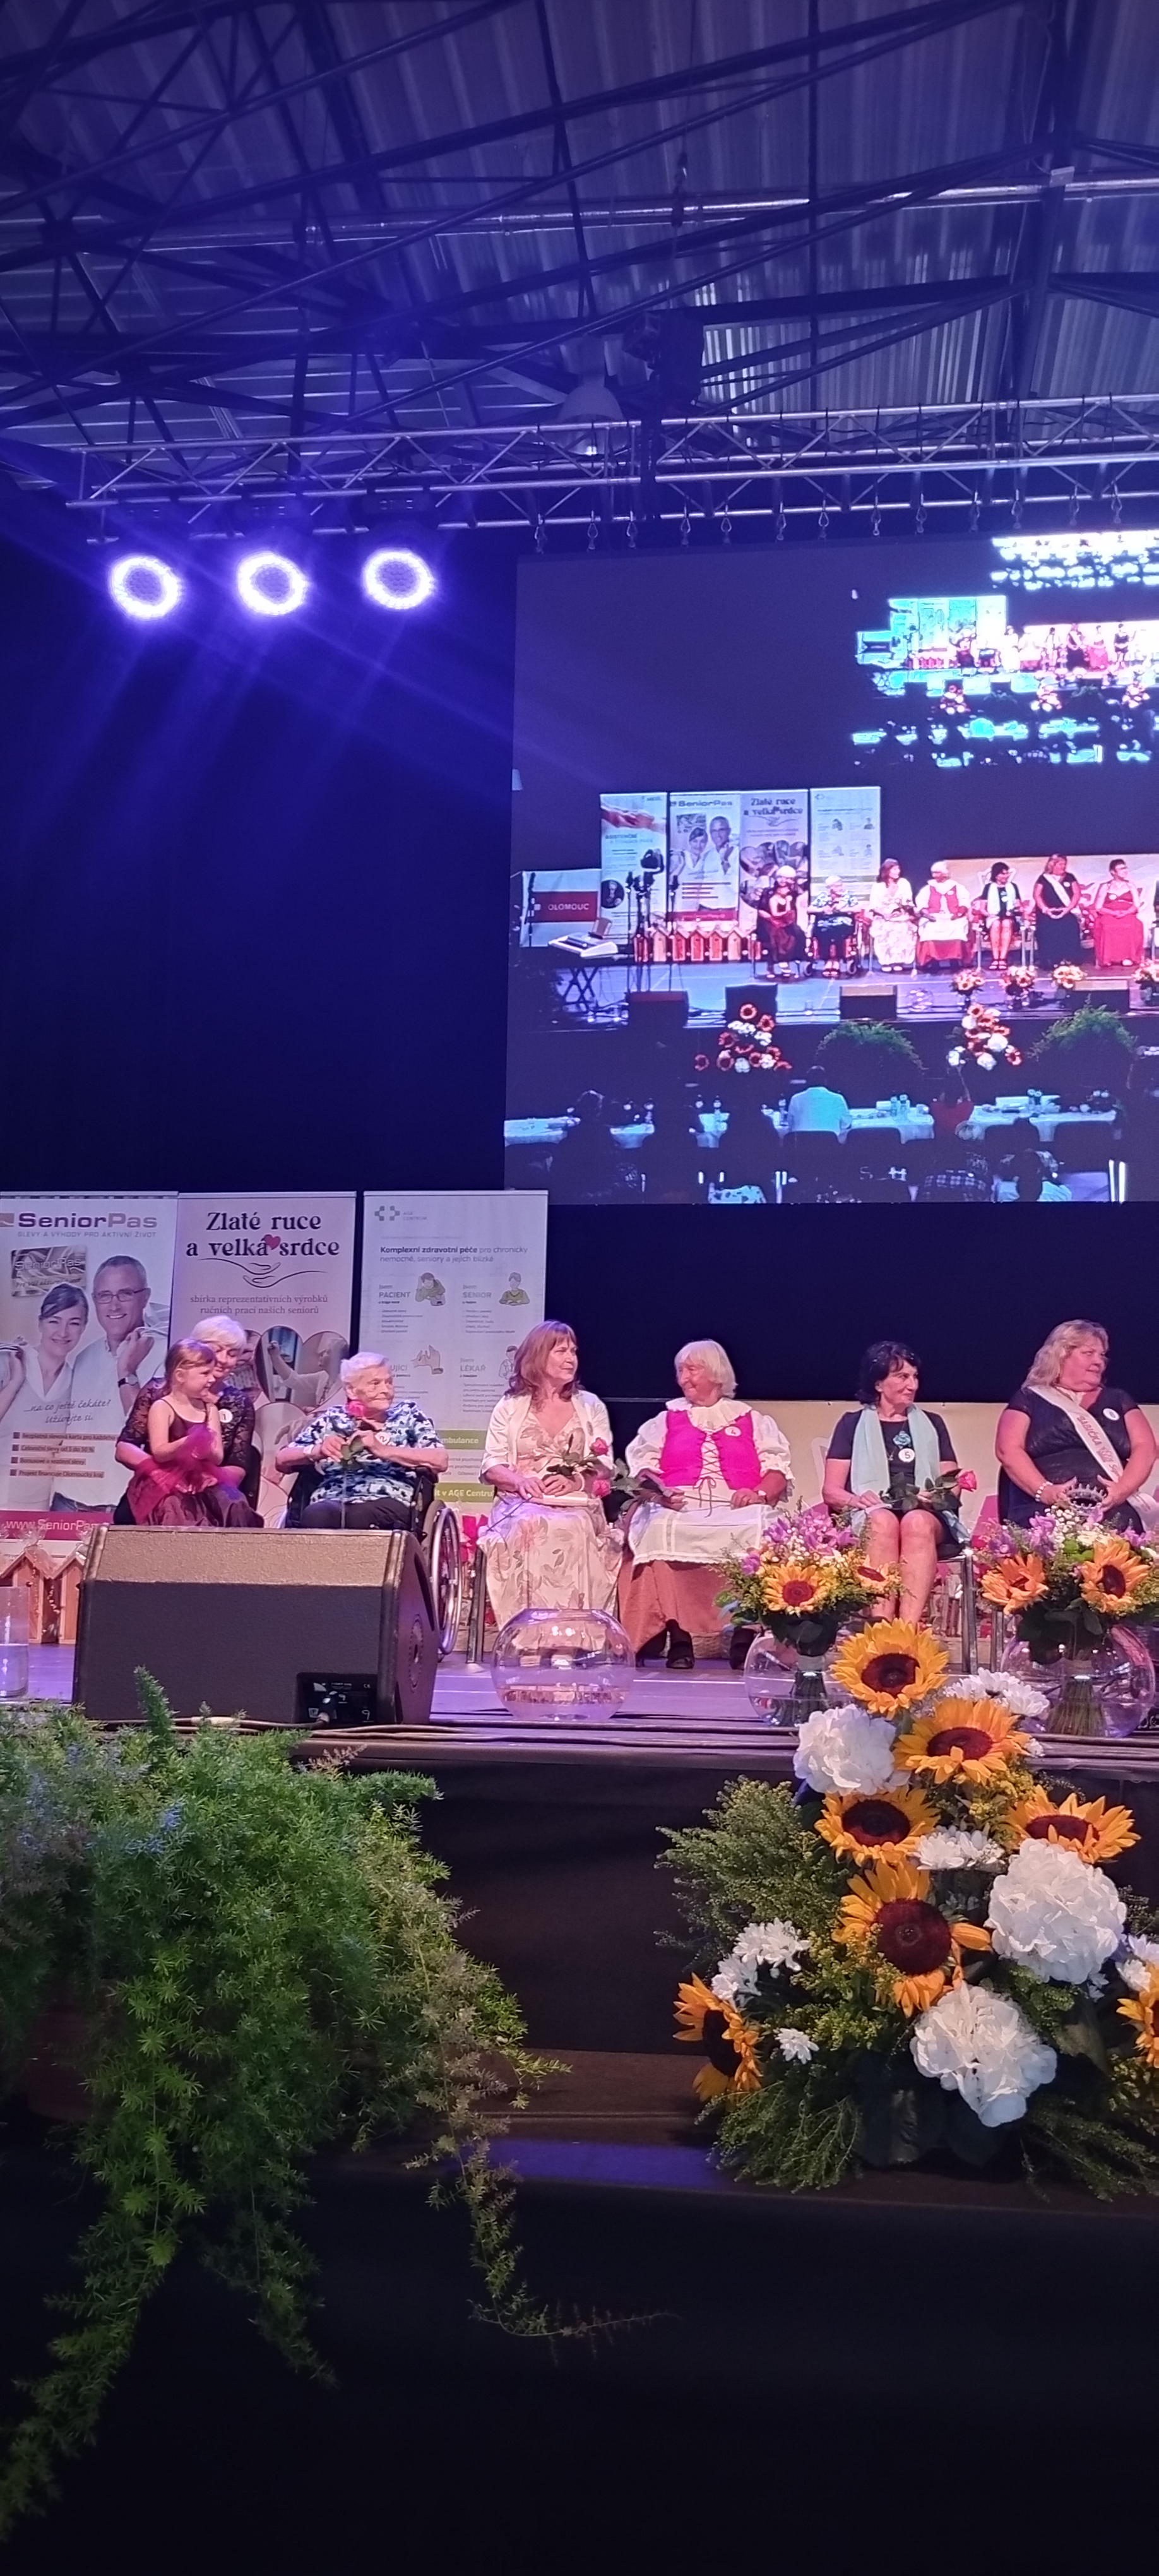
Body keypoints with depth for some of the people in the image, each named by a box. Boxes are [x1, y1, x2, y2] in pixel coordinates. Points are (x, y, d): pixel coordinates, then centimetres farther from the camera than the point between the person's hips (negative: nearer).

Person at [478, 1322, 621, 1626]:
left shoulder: (591, 1407, 17)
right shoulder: (511, 1407, 14)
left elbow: (604, 1470, 10)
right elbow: (491, 1466, 8)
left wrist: (576, 1481, -12)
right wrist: (519, 1480, -14)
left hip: (577, 1503, 1)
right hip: (522, 1501, 0)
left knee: (572, 1529, -36)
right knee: (528, 1527, -36)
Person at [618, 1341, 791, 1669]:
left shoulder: (753, 1420, 23)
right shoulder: (667, 1419, 26)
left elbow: (778, 1472, 12)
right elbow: (642, 1467, 12)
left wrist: (759, 1493, -10)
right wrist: (659, 1492, -10)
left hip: (738, 1509, 0)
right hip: (678, 1509, 0)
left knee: (756, 1534, -36)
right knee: (662, 1530, -36)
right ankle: (678, 1637, -35)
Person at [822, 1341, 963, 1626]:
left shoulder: (931, 1424, 24)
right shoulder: (854, 1424, 17)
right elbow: (830, 1491, 10)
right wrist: (857, 1500, -12)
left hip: (926, 1517, 1)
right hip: (870, 1519, -1)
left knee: (916, 1523, -37)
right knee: (882, 1521, -38)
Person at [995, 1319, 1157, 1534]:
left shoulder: (1118, 1400, 23)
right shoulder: (1030, 1399, 14)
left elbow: (1145, 1447, 11)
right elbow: (1009, 1450, 1)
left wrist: (1123, 1488, -9)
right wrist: (1043, 1490, -16)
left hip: (1113, 1518, 2)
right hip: (1044, 1518, -2)